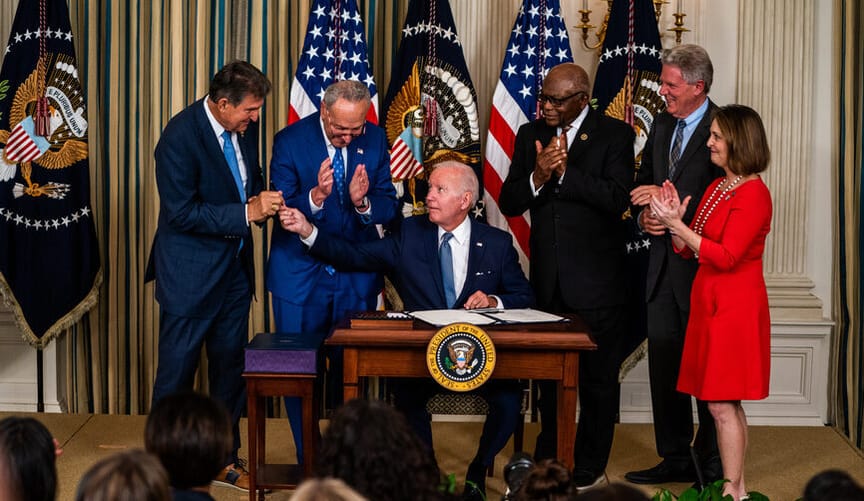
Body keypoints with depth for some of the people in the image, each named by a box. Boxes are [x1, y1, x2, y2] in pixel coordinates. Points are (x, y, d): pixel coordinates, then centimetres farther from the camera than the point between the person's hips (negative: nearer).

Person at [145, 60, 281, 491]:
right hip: (190, 275, -7)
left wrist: (261, 201, -6)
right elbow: (182, 213, -23)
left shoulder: (245, 128, 1)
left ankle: (225, 458, 28)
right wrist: (246, 213, -25)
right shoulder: (180, 136, -21)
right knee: (176, 373, 4)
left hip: (234, 270, 7)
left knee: (230, 369, 15)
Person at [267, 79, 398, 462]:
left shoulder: (375, 140, -4)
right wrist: (315, 196, -34)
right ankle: (308, 461, 18)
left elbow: (388, 207, -5)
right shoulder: (291, 140, -11)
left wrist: (363, 203, -27)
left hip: (357, 277, 2)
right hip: (301, 276, -2)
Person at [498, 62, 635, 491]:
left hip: (596, 280, -4)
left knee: (598, 380, 4)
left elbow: (617, 198, -18)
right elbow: (509, 203, 2)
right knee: (549, 376, 15)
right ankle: (547, 461, 27)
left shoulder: (615, 135, -5)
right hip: (547, 279, 4)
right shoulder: (531, 134, 7)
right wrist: (538, 176, -17)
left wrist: (564, 170, -22)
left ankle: (589, 470, 15)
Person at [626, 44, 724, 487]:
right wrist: (644, 214, -2)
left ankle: (711, 467, 13)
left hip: (703, 265, -7)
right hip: (664, 264, 7)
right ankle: (675, 458, 24)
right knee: (664, 363, 12)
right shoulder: (662, 125, 11)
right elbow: (643, 183, 18)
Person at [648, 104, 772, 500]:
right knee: (726, 404, 11)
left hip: (734, 307, -9)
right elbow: (687, 250, 13)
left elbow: (726, 256, -20)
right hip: (710, 302, 9)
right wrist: (674, 218, -5)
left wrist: (676, 224, -20)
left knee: (721, 404, -6)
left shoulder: (753, 194, -14)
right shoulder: (716, 188, 13)